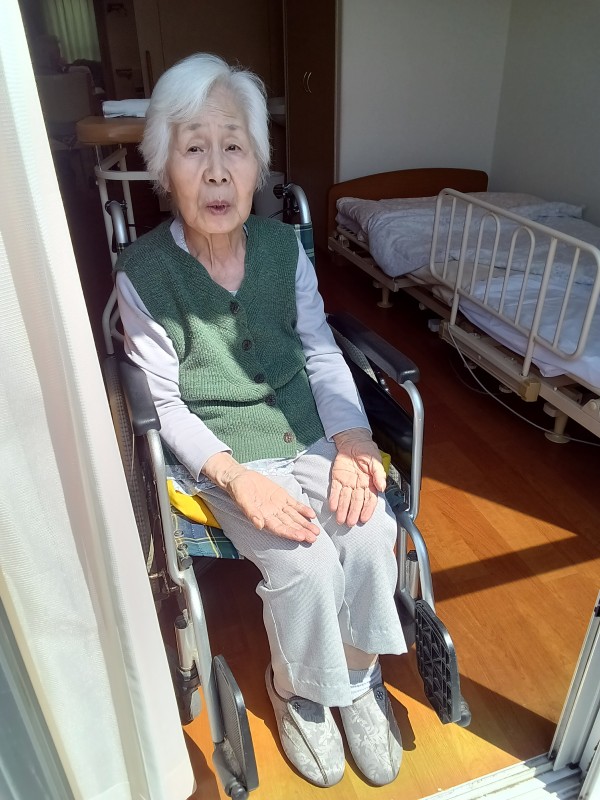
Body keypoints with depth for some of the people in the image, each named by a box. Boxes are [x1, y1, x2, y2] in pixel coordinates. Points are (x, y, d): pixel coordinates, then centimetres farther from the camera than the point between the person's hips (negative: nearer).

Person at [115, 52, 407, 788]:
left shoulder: (284, 245, -3)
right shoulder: (142, 273, -13)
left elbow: (322, 352, 2)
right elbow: (165, 404, -9)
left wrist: (352, 436, -13)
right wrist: (236, 477, -22)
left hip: (309, 430, 4)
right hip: (221, 452, -3)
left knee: (371, 533, -17)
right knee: (304, 565, -22)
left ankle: (359, 680, 13)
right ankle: (295, 691, 14)